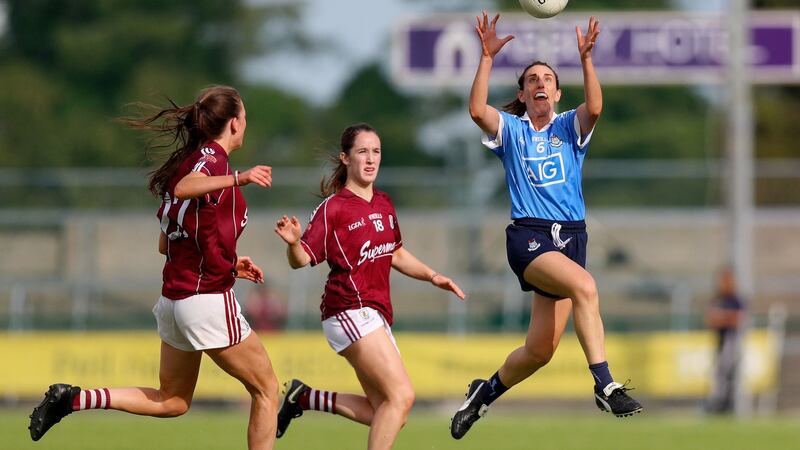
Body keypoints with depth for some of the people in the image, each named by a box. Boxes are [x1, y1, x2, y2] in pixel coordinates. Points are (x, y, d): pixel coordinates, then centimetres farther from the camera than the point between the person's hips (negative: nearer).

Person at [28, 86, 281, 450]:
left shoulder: (187, 159, 14)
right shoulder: (212, 157, -10)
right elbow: (184, 188, -35)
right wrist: (237, 179, -47)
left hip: (173, 298, 8)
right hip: (208, 300, -8)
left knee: (171, 401, 19)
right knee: (266, 390, 6)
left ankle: (75, 399, 5)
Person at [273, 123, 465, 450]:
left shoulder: (384, 204, 13)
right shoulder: (333, 208, -8)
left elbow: (395, 254, 26)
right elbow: (301, 260, -11)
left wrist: (432, 276, 14)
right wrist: (293, 242, -33)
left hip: (376, 315, 8)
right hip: (350, 310, -8)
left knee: (383, 414, 9)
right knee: (401, 395, -19)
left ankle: (305, 398, 21)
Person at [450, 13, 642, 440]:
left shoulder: (569, 128, 11)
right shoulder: (511, 130, 8)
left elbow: (594, 108, -12)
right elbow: (477, 110, -13)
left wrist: (586, 58, -22)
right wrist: (487, 57, -18)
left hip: (571, 236, 4)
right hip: (528, 234, -4)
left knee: (540, 349, 2)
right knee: (584, 285, -33)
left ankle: (486, 392, 28)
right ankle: (604, 384, -32)